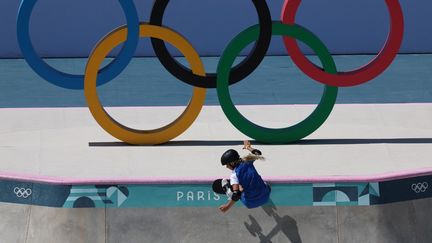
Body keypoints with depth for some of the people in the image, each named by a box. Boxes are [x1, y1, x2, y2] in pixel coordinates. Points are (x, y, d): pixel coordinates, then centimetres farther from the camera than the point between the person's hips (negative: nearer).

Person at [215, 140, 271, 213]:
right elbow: (257, 153, 18)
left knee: (224, 181, 10)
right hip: (265, 198, 4)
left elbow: (236, 194, -25)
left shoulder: (234, 174, -15)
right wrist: (248, 147, 35)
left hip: (250, 203, -4)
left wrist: (228, 206, -16)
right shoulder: (248, 162, -3)